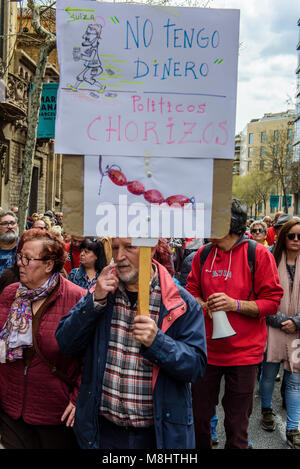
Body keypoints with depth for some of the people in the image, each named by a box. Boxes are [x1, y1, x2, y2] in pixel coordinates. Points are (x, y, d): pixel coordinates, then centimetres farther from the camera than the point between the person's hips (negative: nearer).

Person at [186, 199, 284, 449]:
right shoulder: (203, 254, 4)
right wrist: (205, 306, -9)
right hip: (206, 350, 4)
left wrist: (235, 304, -21)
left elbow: (272, 302, -8)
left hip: (243, 351, -3)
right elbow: (192, 291, 12)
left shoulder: (259, 254, -8)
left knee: (237, 425, 9)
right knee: (198, 417, 15)